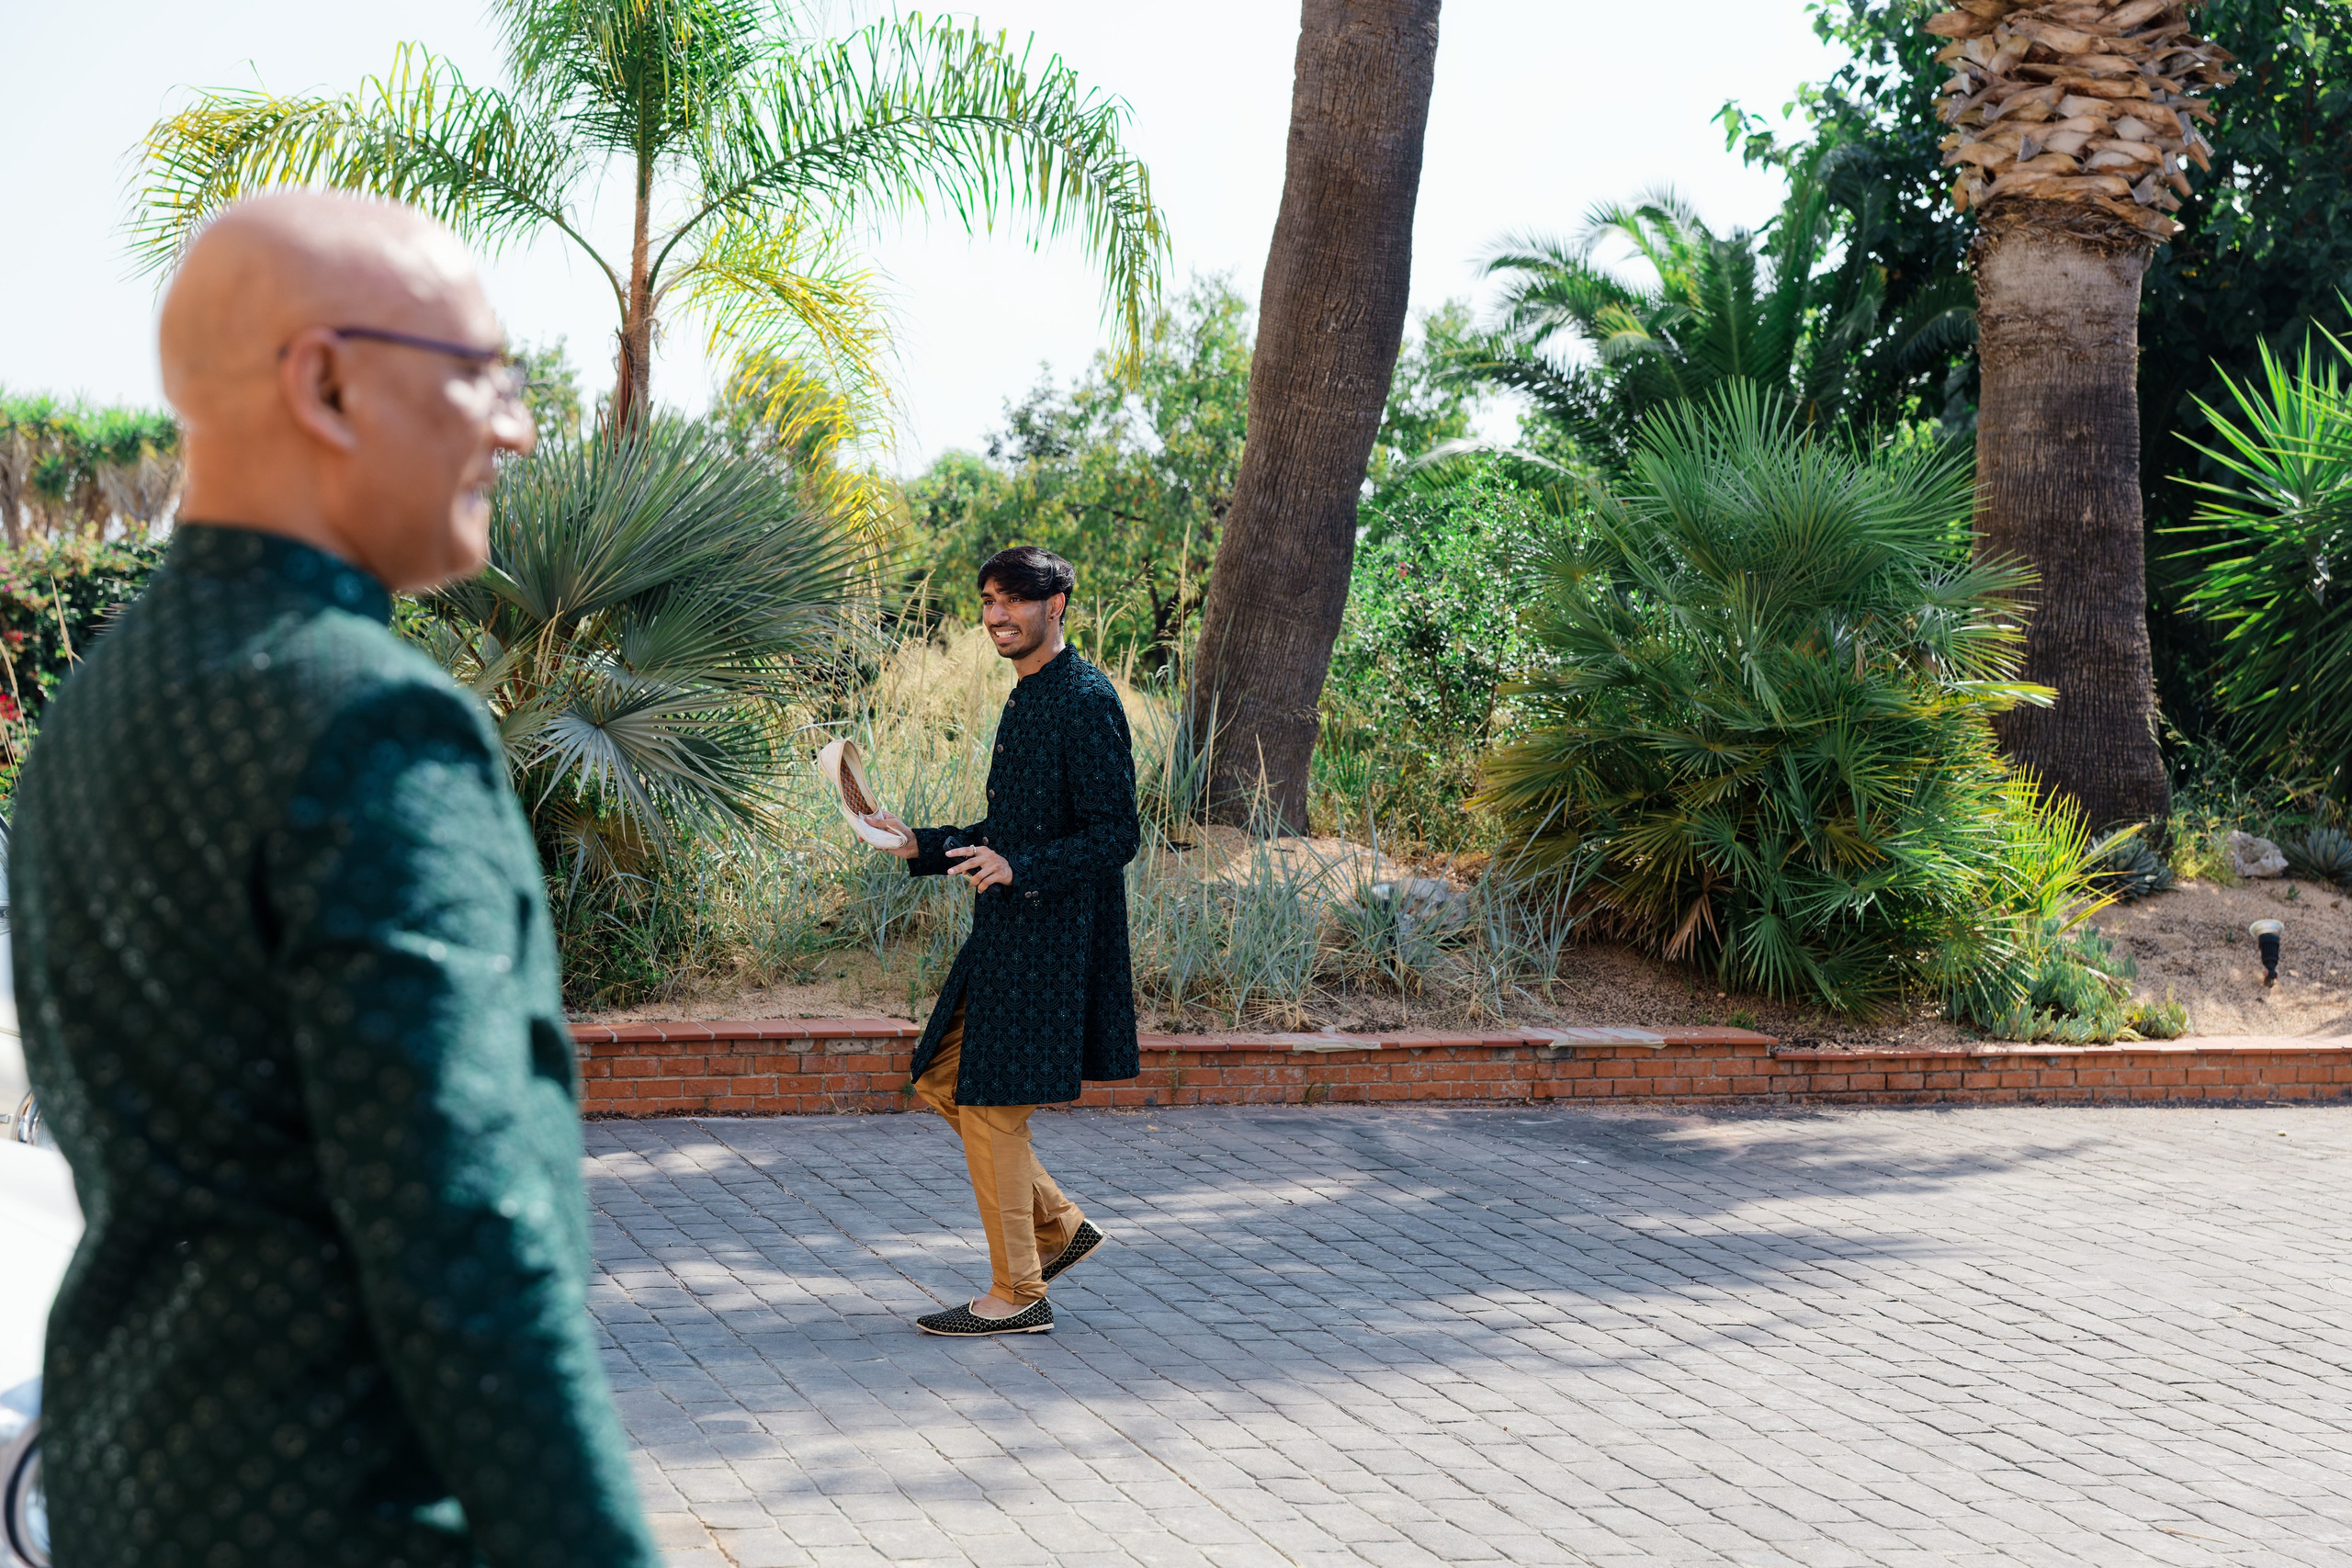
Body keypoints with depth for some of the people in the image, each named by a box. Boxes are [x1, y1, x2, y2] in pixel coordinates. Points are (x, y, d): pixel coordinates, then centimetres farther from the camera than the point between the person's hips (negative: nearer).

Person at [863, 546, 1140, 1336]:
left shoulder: (1086, 700, -15)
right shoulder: (1028, 699, 15)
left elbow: (1114, 836, -19)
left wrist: (1017, 868, -30)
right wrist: (921, 847, 14)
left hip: (1050, 938, -10)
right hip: (1007, 934, 10)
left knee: (993, 1105, -5)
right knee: (943, 1083, 14)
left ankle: (1018, 1295, 5)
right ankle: (1059, 1225, 22)